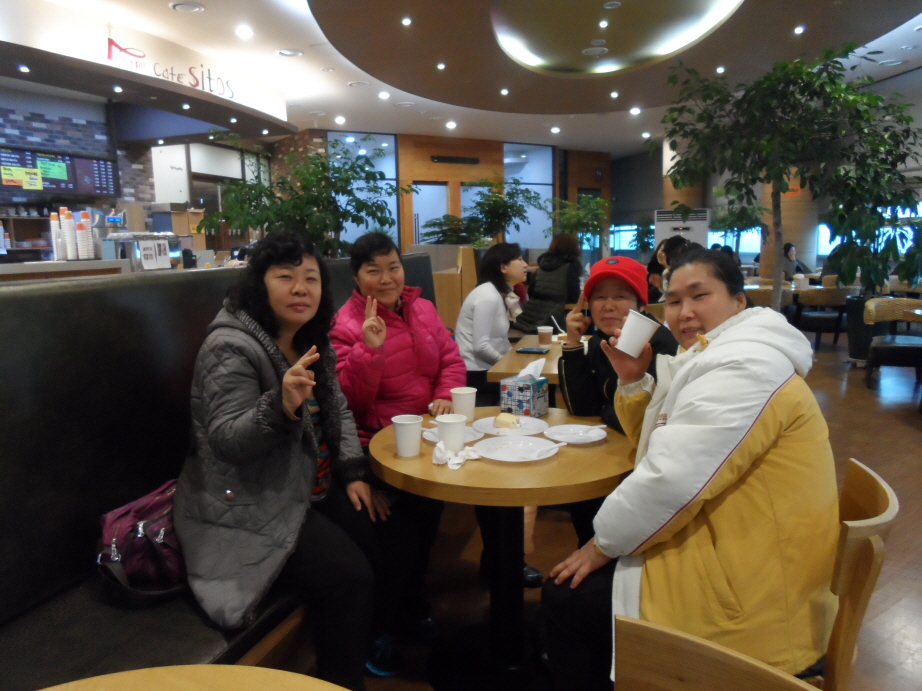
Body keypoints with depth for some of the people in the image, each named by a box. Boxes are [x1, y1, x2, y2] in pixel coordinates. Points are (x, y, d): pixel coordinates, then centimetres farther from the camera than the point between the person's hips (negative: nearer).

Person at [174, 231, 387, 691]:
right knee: (350, 577, -20)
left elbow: (338, 411, 13)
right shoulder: (231, 346, -17)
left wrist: (354, 473, 0)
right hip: (251, 506, -8)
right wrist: (282, 405, -40)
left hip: (311, 489, 8)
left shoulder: (312, 341, 7)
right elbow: (227, 441, -23)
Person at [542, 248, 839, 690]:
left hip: (744, 592, -9)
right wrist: (632, 379, 1)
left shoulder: (744, 366, -22)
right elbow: (656, 442, 17)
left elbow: (672, 478, -29)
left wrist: (604, 542, -14)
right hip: (716, 547, 10)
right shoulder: (709, 360, 11)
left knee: (565, 595, -1)